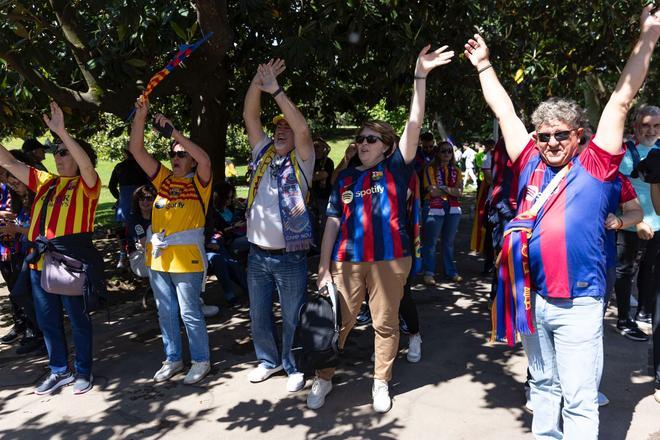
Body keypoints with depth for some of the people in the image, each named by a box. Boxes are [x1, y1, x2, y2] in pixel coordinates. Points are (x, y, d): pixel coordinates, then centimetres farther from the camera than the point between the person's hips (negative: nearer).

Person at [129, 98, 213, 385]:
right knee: (165, 312, 15)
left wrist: (173, 131, -24)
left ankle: (201, 361, 19)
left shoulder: (199, 183, -4)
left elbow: (205, 159, -25)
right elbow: (136, 150, 5)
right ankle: (173, 359, 30)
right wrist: (140, 117, -5)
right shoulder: (164, 179, 10)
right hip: (158, 257, 6)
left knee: (190, 313, 3)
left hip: (186, 259, -6)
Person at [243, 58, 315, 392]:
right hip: (257, 255, 5)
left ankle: (294, 367, 26)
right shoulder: (262, 154, 8)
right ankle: (268, 360, 37)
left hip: (290, 257, -5)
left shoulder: (301, 161, -4)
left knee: (292, 318, 7)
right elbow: (249, 116, 1)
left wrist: (275, 90, -21)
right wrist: (257, 82, -12)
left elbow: (303, 128, -21)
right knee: (259, 315, 17)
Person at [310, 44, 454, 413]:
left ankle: (381, 384, 26)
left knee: (386, 324, 9)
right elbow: (333, 222, 8)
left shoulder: (396, 169, 2)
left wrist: (420, 77, -17)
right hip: (347, 261, 2)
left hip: (390, 259, -2)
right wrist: (324, 266, 3)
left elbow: (414, 126, -9)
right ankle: (324, 378, 26)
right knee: (338, 323, 8)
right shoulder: (345, 179, 10)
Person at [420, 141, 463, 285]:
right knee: (430, 242, -1)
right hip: (434, 209, -4)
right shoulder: (430, 169, -3)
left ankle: (450, 271, 22)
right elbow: (433, 191, -13)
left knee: (449, 242, 13)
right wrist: (452, 190, -4)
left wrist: (443, 188, -12)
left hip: (453, 209, 5)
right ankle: (429, 273, 8)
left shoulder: (456, 170, 11)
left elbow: (460, 192, -1)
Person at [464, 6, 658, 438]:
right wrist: (484, 65, 21)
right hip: (533, 299, 4)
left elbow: (622, 99, -2)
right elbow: (504, 111, 14)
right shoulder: (531, 166, 7)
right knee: (544, 385, 19)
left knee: (579, 398, 3)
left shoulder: (594, 167, -1)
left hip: (579, 303, -4)